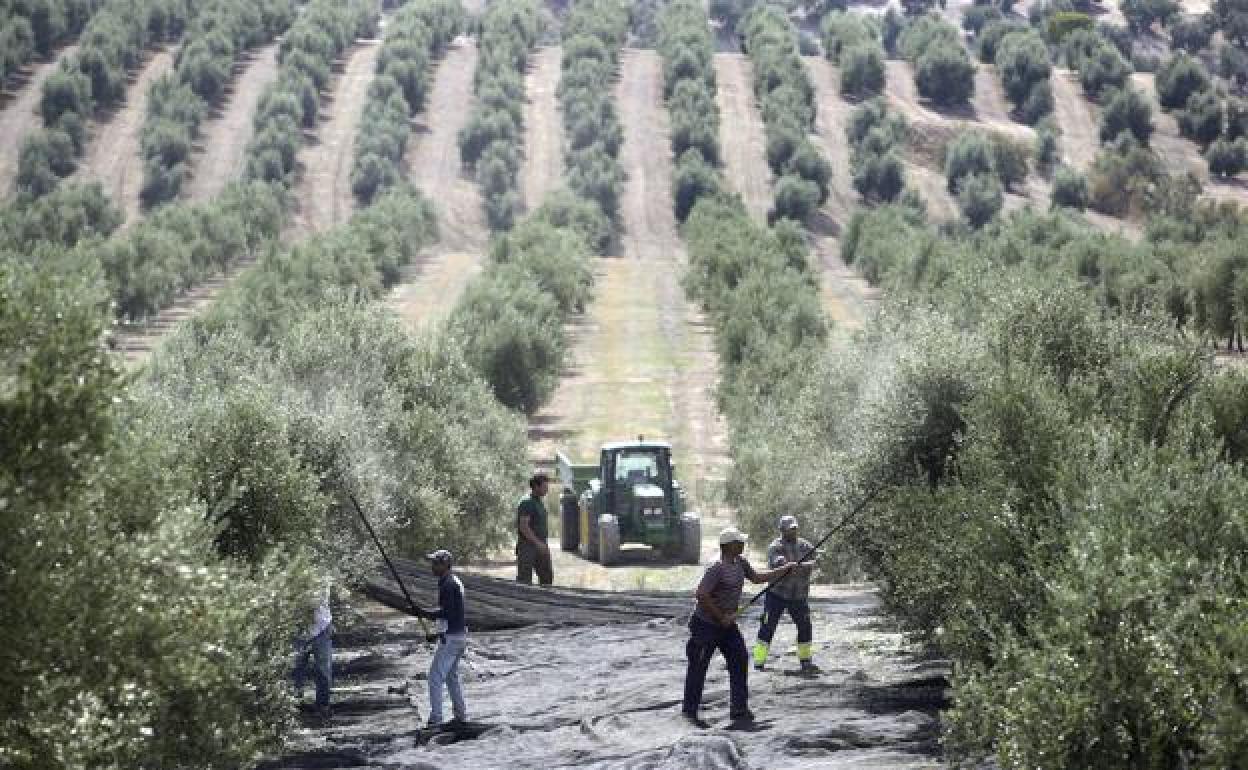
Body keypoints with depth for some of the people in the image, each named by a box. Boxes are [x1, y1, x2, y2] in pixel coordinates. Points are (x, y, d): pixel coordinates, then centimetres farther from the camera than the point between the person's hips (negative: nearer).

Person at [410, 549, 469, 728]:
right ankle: (460, 714, 22)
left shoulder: (448, 585, -17)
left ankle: (435, 717, -9)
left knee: (435, 676, -7)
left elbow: (446, 612, -24)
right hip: (460, 636, 10)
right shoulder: (455, 582, 15)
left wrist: (424, 613, -15)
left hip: (450, 638, -10)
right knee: (451, 676, 20)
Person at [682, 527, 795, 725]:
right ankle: (689, 709, 11)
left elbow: (757, 577, 20)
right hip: (707, 625, -8)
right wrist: (721, 617, -21)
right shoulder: (717, 568, -23)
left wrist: (785, 569, 16)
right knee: (698, 666, 0)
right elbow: (701, 595, -29)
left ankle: (739, 709, 6)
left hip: (727, 624, 9)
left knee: (739, 660, 1)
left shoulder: (739, 563, 5)